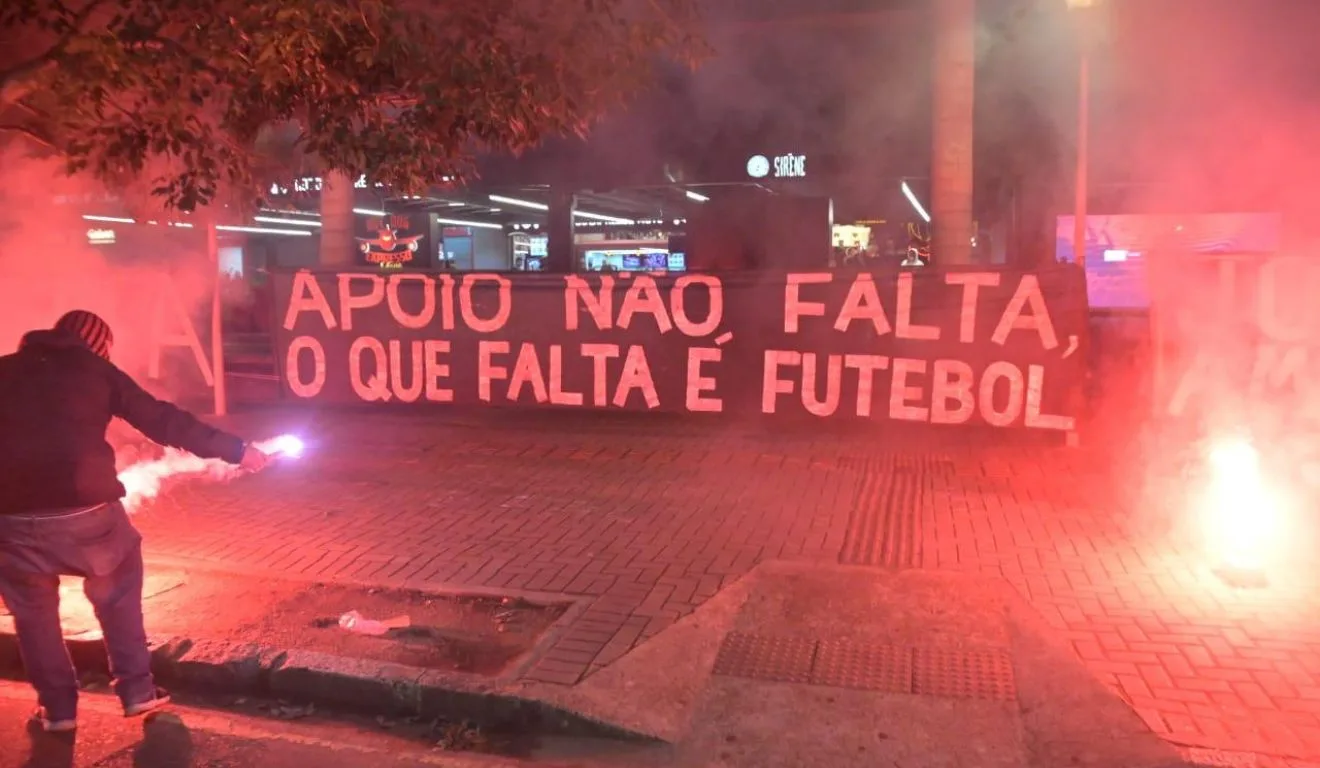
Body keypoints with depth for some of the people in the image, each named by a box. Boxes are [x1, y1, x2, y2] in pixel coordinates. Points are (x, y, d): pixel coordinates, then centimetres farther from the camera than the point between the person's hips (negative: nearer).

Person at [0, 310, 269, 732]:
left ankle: (57, 706, 27)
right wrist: (235, 450, 9)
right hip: (85, 510, -1)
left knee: (34, 610, 22)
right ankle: (137, 690, 24)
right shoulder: (96, 372, 9)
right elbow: (166, 422, 6)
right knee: (117, 594, 22)